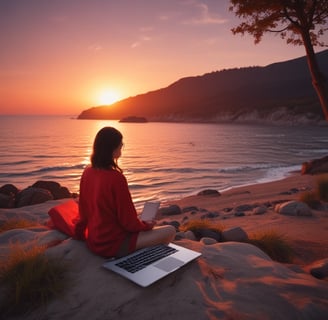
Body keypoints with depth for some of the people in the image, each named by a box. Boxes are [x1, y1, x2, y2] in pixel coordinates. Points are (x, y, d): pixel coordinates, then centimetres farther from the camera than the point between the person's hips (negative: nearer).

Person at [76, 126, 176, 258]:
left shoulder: (87, 173, -3)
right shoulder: (116, 178, -25)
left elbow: (83, 209, 9)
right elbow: (128, 221, -19)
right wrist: (147, 225, 2)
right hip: (113, 244, -8)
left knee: (142, 229, 31)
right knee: (170, 231, -1)